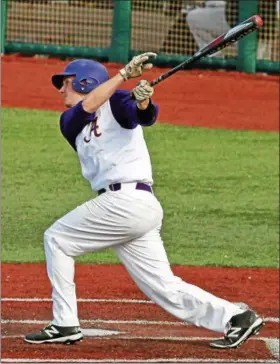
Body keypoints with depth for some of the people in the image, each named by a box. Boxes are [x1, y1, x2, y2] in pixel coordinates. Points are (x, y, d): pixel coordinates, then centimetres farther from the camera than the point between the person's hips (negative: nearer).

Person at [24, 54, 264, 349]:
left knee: (56, 238, 0)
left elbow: (146, 117, -15)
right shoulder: (70, 122, 22)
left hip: (126, 200, -7)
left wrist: (143, 103, -38)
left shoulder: (115, 103, 4)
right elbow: (87, 106, 0)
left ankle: (64, 324, -1)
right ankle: (235, 318, 1)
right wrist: (126, 73, -10)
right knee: (164, 289, 2)